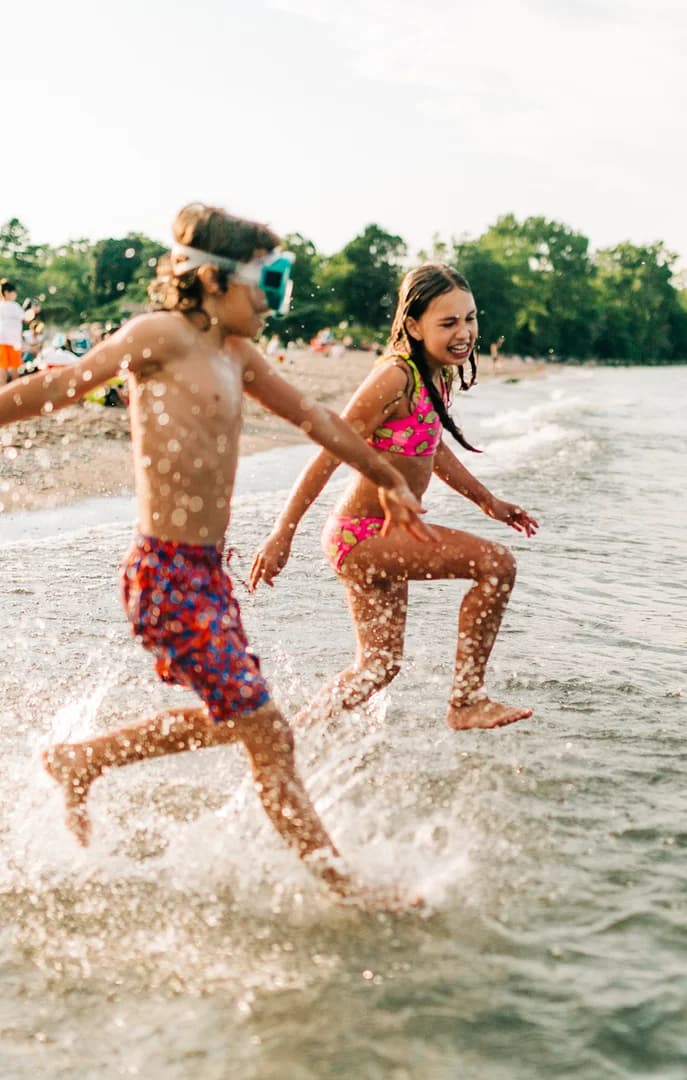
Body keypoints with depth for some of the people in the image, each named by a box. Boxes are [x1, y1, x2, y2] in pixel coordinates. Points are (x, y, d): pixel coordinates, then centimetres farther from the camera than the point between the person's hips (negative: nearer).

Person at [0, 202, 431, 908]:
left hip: (207, 570, 9)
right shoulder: (162, 334, -10)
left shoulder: (235, 353, 15)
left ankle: (81, 761, 34)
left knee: (230, 718, 20)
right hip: (166, 574, -9)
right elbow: (61, 386, -16)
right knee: (266, 734, -3)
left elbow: (312, 417, 25)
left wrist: (388, 481, 34)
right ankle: (341, 886, 9)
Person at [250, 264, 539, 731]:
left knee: (380, 666, 19)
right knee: (497, 564, -16)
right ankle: (466, 702, -7)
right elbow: (330, 454, -21)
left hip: (383, 534, 10)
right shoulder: (396, 378, -21)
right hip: (361, 535, -10)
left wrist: (488, 501, 27)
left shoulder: (440, 374, 6)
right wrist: (282, 535, -20)